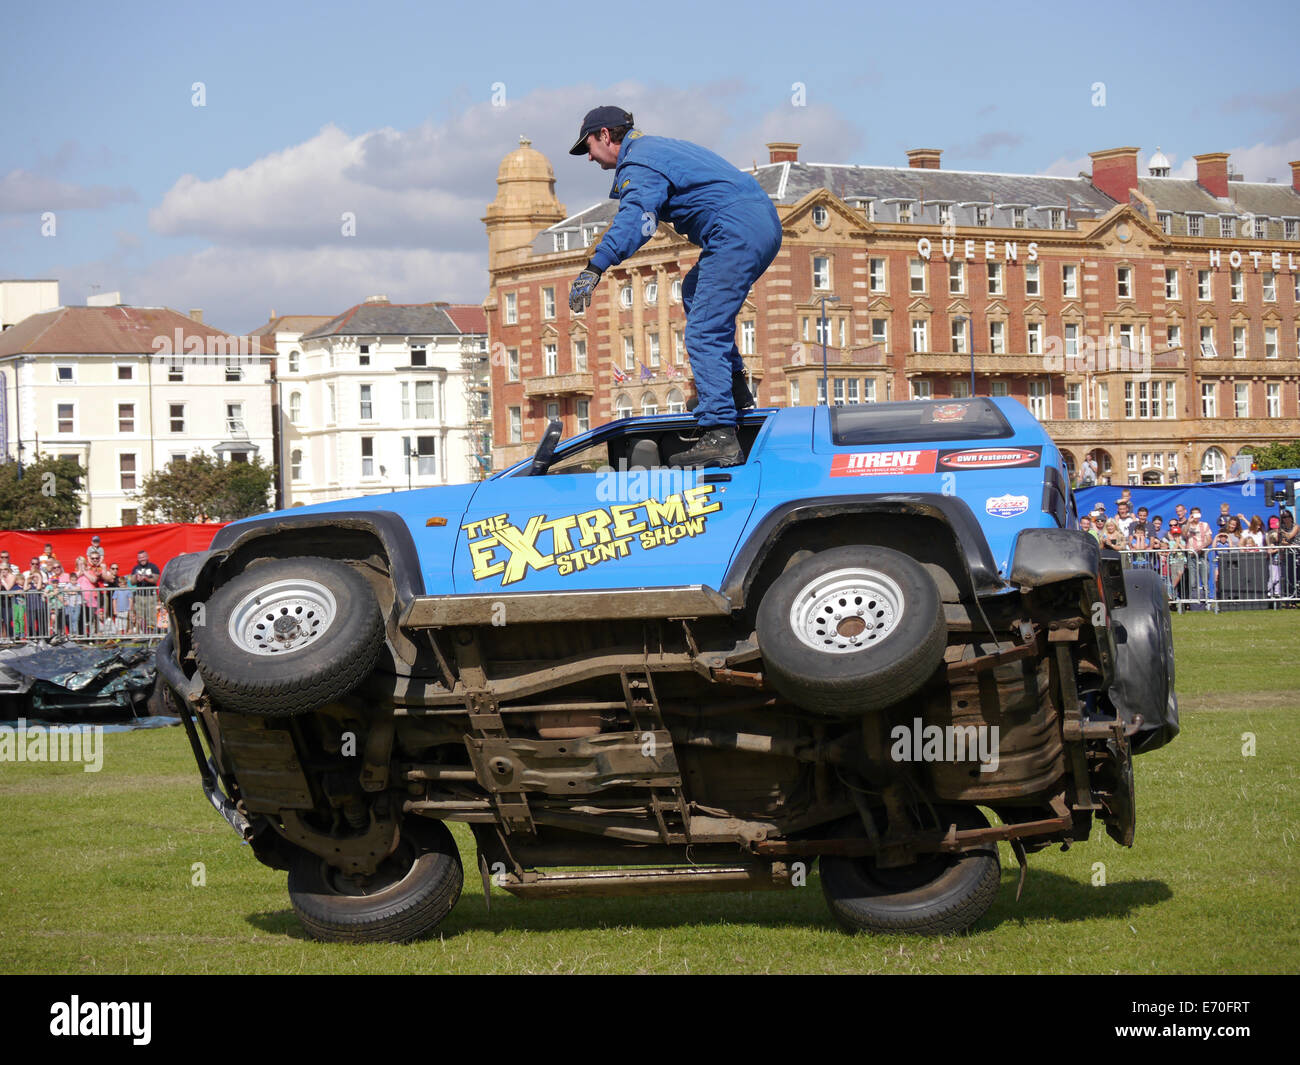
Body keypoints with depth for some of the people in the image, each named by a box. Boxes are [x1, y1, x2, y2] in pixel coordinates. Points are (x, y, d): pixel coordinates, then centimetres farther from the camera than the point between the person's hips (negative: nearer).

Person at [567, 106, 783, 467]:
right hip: (766, 223, 11)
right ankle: (733, 390, 25)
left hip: (737, 232, -11)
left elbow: (634, 217, -27)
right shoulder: (658, 147, 26)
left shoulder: (639, 165, -7)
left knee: (703, 335, -13)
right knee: (696, 291, 30)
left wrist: (595, 267, -38)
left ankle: (719, 434, -23)